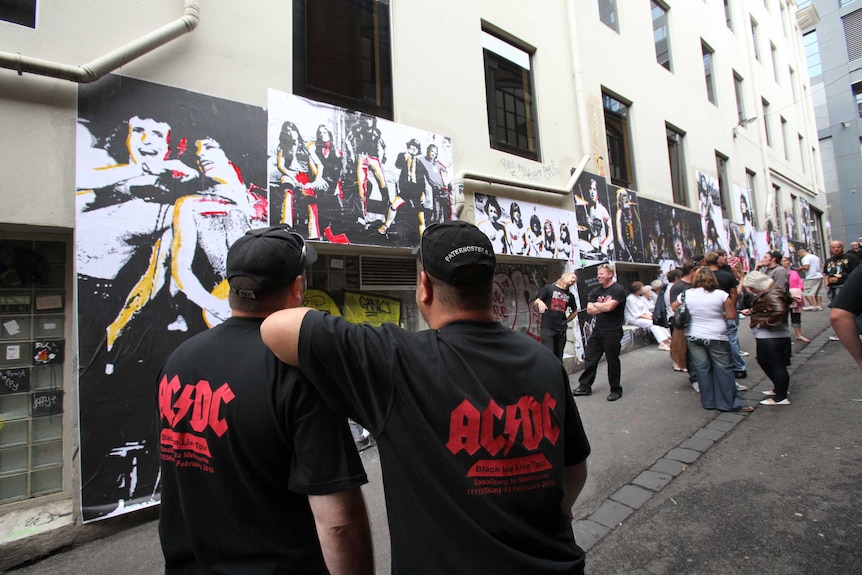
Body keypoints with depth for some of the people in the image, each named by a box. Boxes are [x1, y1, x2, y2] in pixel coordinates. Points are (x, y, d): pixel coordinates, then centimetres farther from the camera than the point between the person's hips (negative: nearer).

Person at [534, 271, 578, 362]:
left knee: (558, 358, 9)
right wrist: (539, 303, -24)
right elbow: (535, 303, -2)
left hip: (561, 329, 5)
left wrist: (566, 321, 15)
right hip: (547, 328, -5)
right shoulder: (548, 288, 1)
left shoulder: (570, 295, 14)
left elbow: (575, 312, 27)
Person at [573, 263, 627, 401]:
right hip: (597, 330, 7)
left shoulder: (618, 290, -9)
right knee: (590, 358, 8)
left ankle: (616, 390, 19)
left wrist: (596, 304, -4)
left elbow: (609, 307, -22)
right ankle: (585, 386, 18)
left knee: (612, 361, 4)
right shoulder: (596, 291, 12)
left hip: (612, 332, -6)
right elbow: (589, 310, 4)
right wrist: (604, 306, -9)